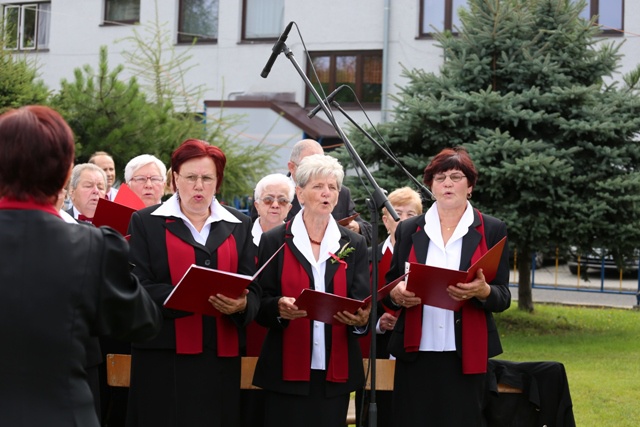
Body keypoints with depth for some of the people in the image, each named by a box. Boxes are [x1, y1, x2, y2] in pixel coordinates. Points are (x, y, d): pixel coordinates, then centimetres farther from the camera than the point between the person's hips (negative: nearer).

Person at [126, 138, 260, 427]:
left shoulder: (238, 225, 12)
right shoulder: (146, 222, 3)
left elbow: (253, 290, 7)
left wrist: (241, 305, -17)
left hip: (221, 358, 3)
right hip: (165, 358, -2)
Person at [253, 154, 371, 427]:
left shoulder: (354, 245, 10)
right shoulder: (274, 241, 4)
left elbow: (363, 303, 4)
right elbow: (260, 304, 2)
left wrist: (360, 318, -19)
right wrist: (279, 307, -20)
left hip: (336, 371, 2)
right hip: (287, 371, -2)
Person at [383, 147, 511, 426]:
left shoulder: (492, 231, 5)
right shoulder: (408, 230, 10)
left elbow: (503, 298, 2)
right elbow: (389, 290, 13)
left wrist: (482, 291, -20)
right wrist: (397, 295, -11)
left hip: (466, 355, -2)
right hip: (415, 353, 2)